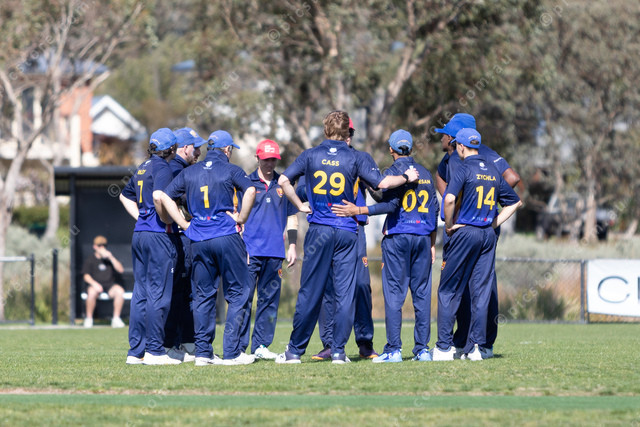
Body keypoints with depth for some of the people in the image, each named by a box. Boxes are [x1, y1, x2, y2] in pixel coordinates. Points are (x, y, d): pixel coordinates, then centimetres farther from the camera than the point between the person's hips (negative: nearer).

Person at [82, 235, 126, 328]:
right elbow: (86, 276, 0)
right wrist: (94, 283, -21)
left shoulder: (109, 259, 19)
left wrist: (111, 258, -6)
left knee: (120, 291, -30)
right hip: (95, 284, -2)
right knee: (92, 292, -38)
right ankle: (89, 318, -21)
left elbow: (120, 270, 5)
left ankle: (116, 318, -23)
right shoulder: (90, 260, 12)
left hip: (109, 285, 2)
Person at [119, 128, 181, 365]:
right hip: (159, 235, -9)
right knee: (159, 293, -6)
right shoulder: (162, 169, -9)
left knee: (141, 293, 9)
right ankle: (154, 351, -8)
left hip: (140, 233, 9)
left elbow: (125, 196, 29)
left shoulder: (143, 168, 17)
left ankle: (136, 351, 9)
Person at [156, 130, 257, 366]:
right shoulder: (230, 170, 0)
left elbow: (161, 196, 7)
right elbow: (250, 190, -19)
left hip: (198, 240, 4)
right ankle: (231, 352, -4)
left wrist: (184, 224, 7)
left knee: (203, 296, 11)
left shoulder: (189, 172, 13)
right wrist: (241, 218, -6)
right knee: (237, 294, 2)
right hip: (227, 237, -4)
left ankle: (203, 352, 7)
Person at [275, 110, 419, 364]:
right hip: (347, 231, 0)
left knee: (310, 292, 2)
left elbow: (284, 180, -2)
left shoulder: (311, 155, 2)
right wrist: (406, 178, 15)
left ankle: (295, 350, 3)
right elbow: (382, 183, -2)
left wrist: (300, 205, 9)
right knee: (344, 293, 4)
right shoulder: (353, 158, 0)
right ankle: (338, 351, 2)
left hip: (319, 229, 0)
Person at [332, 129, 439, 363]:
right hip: (423, 238, 5)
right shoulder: (425, 174, 13)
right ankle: (423, 349, 3)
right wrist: (432, 244, 19)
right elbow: (434, 210, 13)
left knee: (394, 295, -4)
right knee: (422, 295, 6)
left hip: (397, 238, -5)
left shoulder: (394, 171, -5)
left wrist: (358, 210, -17)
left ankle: (394, 349, -9)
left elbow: (391, 205, -17)